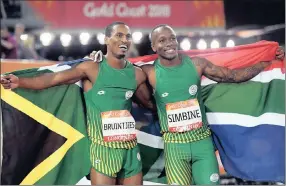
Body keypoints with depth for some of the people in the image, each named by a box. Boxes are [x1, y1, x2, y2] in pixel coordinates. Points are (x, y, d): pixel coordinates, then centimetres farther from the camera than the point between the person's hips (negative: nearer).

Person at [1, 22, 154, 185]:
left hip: (131, 149, 4)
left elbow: (149, 103, 21)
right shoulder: (92, 68, -6)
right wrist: (20, 82, -27)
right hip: (103, 148, -4)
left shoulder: (137, 74, 6)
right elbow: (54, 78, -15)